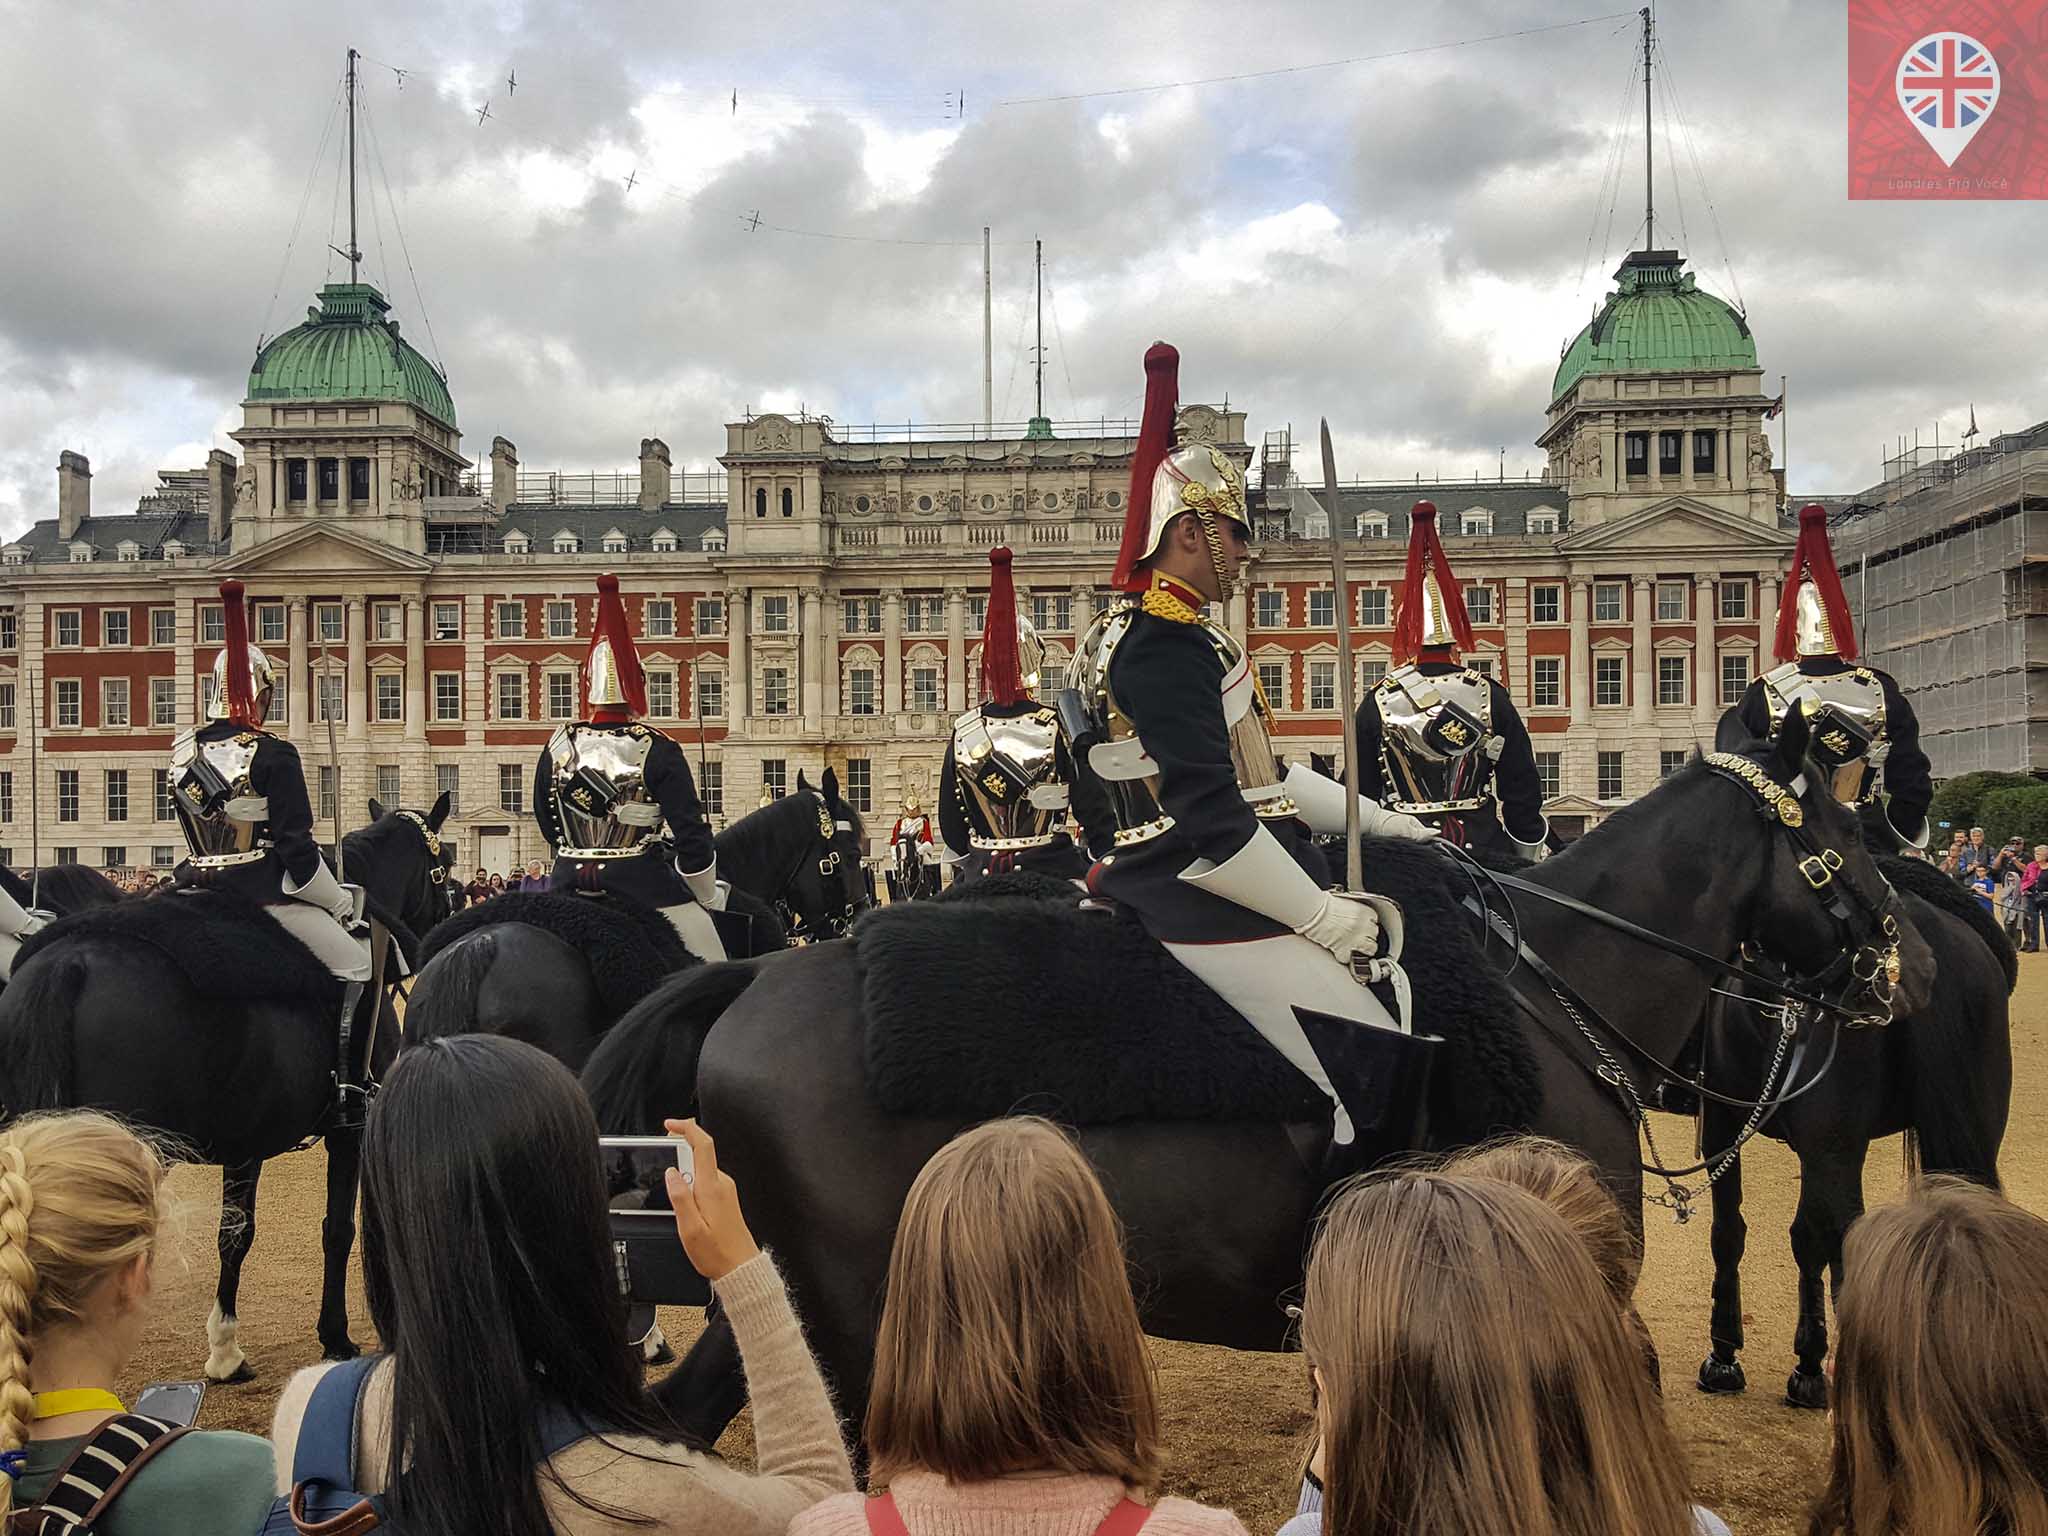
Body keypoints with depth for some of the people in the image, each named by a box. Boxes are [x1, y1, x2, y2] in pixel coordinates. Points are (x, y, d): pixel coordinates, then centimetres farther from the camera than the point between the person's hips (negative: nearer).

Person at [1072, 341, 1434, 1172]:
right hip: (1207, 907, -11)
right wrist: (1326, 918, -19)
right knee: (1374, 1072, -11)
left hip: (1176, 887, 11)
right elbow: (1213, 823, -26)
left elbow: (1256, 774, 20)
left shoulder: (1166, 634, 16)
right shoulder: (1169, 645, -19)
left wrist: (1381, 822, 17)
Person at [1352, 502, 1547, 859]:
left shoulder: (1377, 701, -1)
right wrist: (1528, 866, 13)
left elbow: (1359, 791, 3)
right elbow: (1524, 790, 3)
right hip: (1484, 848, 0)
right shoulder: (1490, 695, 0)